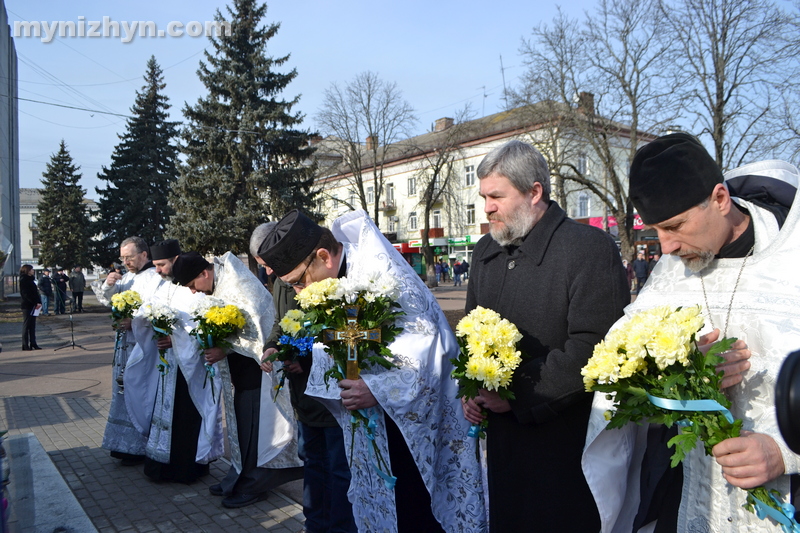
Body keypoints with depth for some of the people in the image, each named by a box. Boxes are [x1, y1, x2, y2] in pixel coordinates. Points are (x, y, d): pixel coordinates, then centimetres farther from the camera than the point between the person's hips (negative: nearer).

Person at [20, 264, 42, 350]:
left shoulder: (30, 279, 18)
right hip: (27, 305, -8)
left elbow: (35, 292, 14)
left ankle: (33, 344, 10)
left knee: (32, 325, 8)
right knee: (26, 325, -3)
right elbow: (26, 294, -16)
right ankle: (25, 345, 1)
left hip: (33, 305, 8)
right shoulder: (23, 280, -8)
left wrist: (38, 302, 2)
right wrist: (35, 303, -19)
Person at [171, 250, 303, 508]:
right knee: (240, 422, 15)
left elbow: (254, 330, -24)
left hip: (255, 367, -9)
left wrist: (224, 350, -22)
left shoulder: (239, 286, -19)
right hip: (238, 369, 9)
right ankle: (240, 476, 28)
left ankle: (252, 486, 12)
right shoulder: (219, 286, 7)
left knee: (253, 425, 0)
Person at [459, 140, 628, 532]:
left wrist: (517, 395, -19)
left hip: (565, 442, -6)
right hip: (502, 439, 7)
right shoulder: (485, 252, 9)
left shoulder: (590, 249, -15)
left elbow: (592, 349, -21)